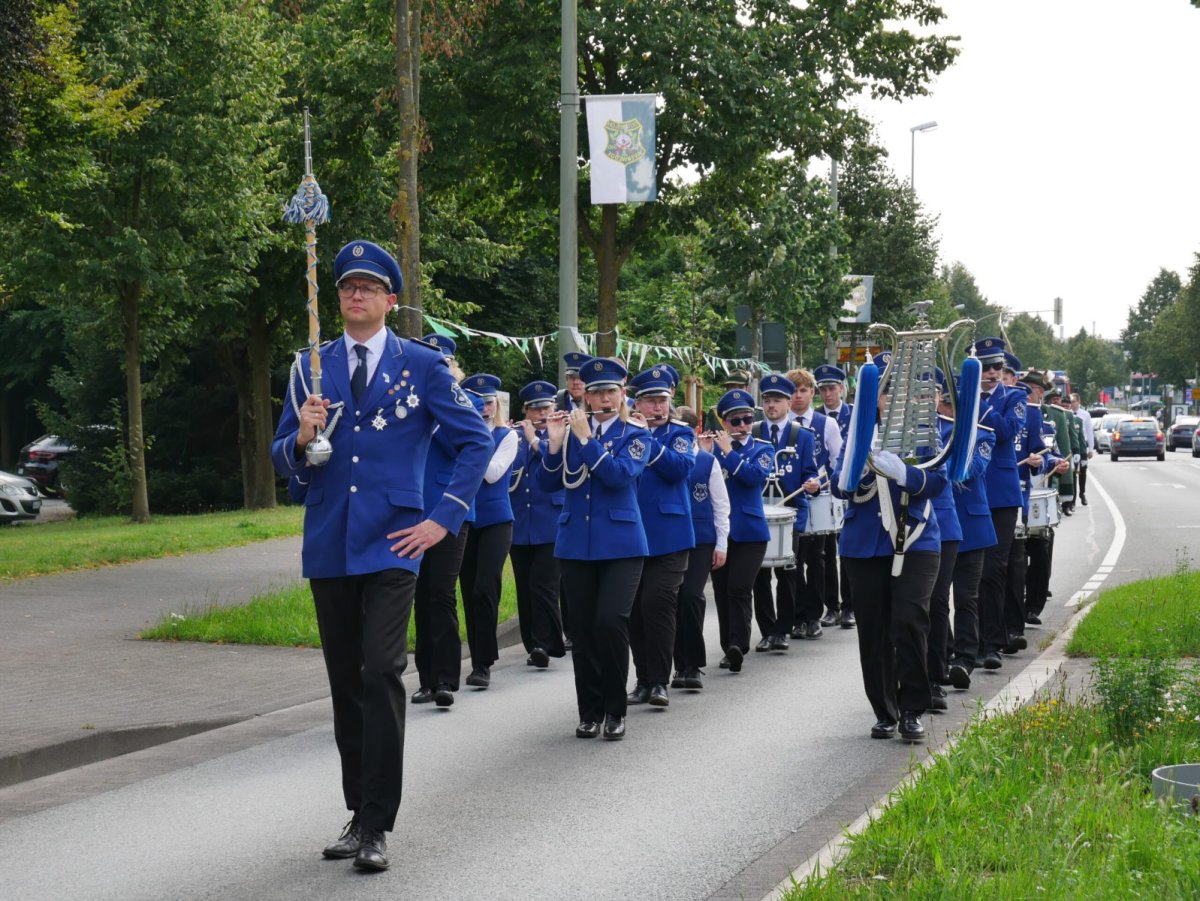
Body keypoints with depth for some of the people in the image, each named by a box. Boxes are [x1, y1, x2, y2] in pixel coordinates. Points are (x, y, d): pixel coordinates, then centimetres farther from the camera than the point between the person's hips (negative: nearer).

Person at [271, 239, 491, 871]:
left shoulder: (421, 364, 2)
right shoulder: (311, 368, 10)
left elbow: (475, 441, 3)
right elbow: (282, 459, 12)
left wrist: (443, 518, -4)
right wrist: (301, 439, -12)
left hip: (391, 544, -4)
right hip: (328, 547, 4)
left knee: (382, 674, -14)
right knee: (345, 683, 10)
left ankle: (377, 825, -10)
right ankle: (359, 812, 20)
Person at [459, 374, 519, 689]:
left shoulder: (507, 436, 1)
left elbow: (493, 473, -13)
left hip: (495, 521, -3)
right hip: (464, 521, 3)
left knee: (485, 589, -15)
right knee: (469, 592, 6)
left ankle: (483, 664, -13)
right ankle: (479, 660, 16)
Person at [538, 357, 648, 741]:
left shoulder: (635, 436, 3)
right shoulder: (572, 431, 10)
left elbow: (619, 474, -16)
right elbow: (549, 483, 2)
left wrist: (586, 438, -17)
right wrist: (555, 443, -11)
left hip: (621, 544, -3)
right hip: (576, 544, 3)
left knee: (610, 622, -17)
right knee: (582, 630, 3)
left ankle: (615, 711, -4)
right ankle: (590, 712, 14)